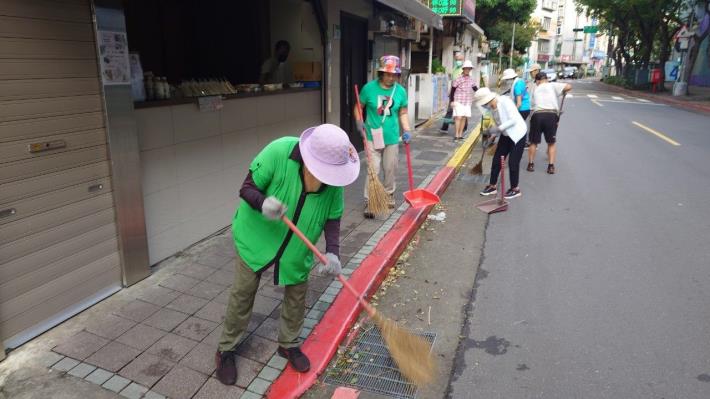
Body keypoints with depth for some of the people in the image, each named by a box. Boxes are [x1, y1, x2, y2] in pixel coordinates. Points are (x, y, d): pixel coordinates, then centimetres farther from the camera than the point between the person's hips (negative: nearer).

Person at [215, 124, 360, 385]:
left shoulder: (334, 179, -19)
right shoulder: (279, 152, -31)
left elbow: (333, 218, -9)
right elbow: (246, 189, -22)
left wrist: (332, 252, -24)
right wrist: (263, 203, -43)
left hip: (297, 247, 3)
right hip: (257, 236, -3)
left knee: (297, 294, 10)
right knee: (243, 292, 7)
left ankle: (288, 344, 36)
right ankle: (226, 350, 28)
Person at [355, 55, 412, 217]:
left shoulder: (400, 91, -2)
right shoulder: (369, 88, -9)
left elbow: (403, 113, 7)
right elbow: (358, 107, 1)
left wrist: (406, 130, -5)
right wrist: (359, 121, -16)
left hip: (392, 137, 3)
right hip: (373, 137, -2)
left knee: (390, 169, 14)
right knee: (373, 170, -5)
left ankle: (389, 195, 35)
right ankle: (369, 202, 4)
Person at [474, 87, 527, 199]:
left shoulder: (504, 102, -24)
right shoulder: (492, 107, -2)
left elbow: (513, 120, -27)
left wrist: (498, 128, -28)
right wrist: (492, 133, 4)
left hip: (517, 134, -7)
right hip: (506, 135, 8)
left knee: (513, 162, -4)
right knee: (496, 160, 6)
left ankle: (515, 189, 12)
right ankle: (492, 186, 18)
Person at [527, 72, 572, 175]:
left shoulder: (535, 89, 21)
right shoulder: (552, 85, 11)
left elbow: (532, 103, 15)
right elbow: (568, 87, -2)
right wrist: (564, 92, 20)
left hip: (537, 115, 1)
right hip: (551, 115, -1)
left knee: (533, 142, 17)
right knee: (552, 143, 13)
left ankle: (531, 164, 21)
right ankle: (551, 166, 8)